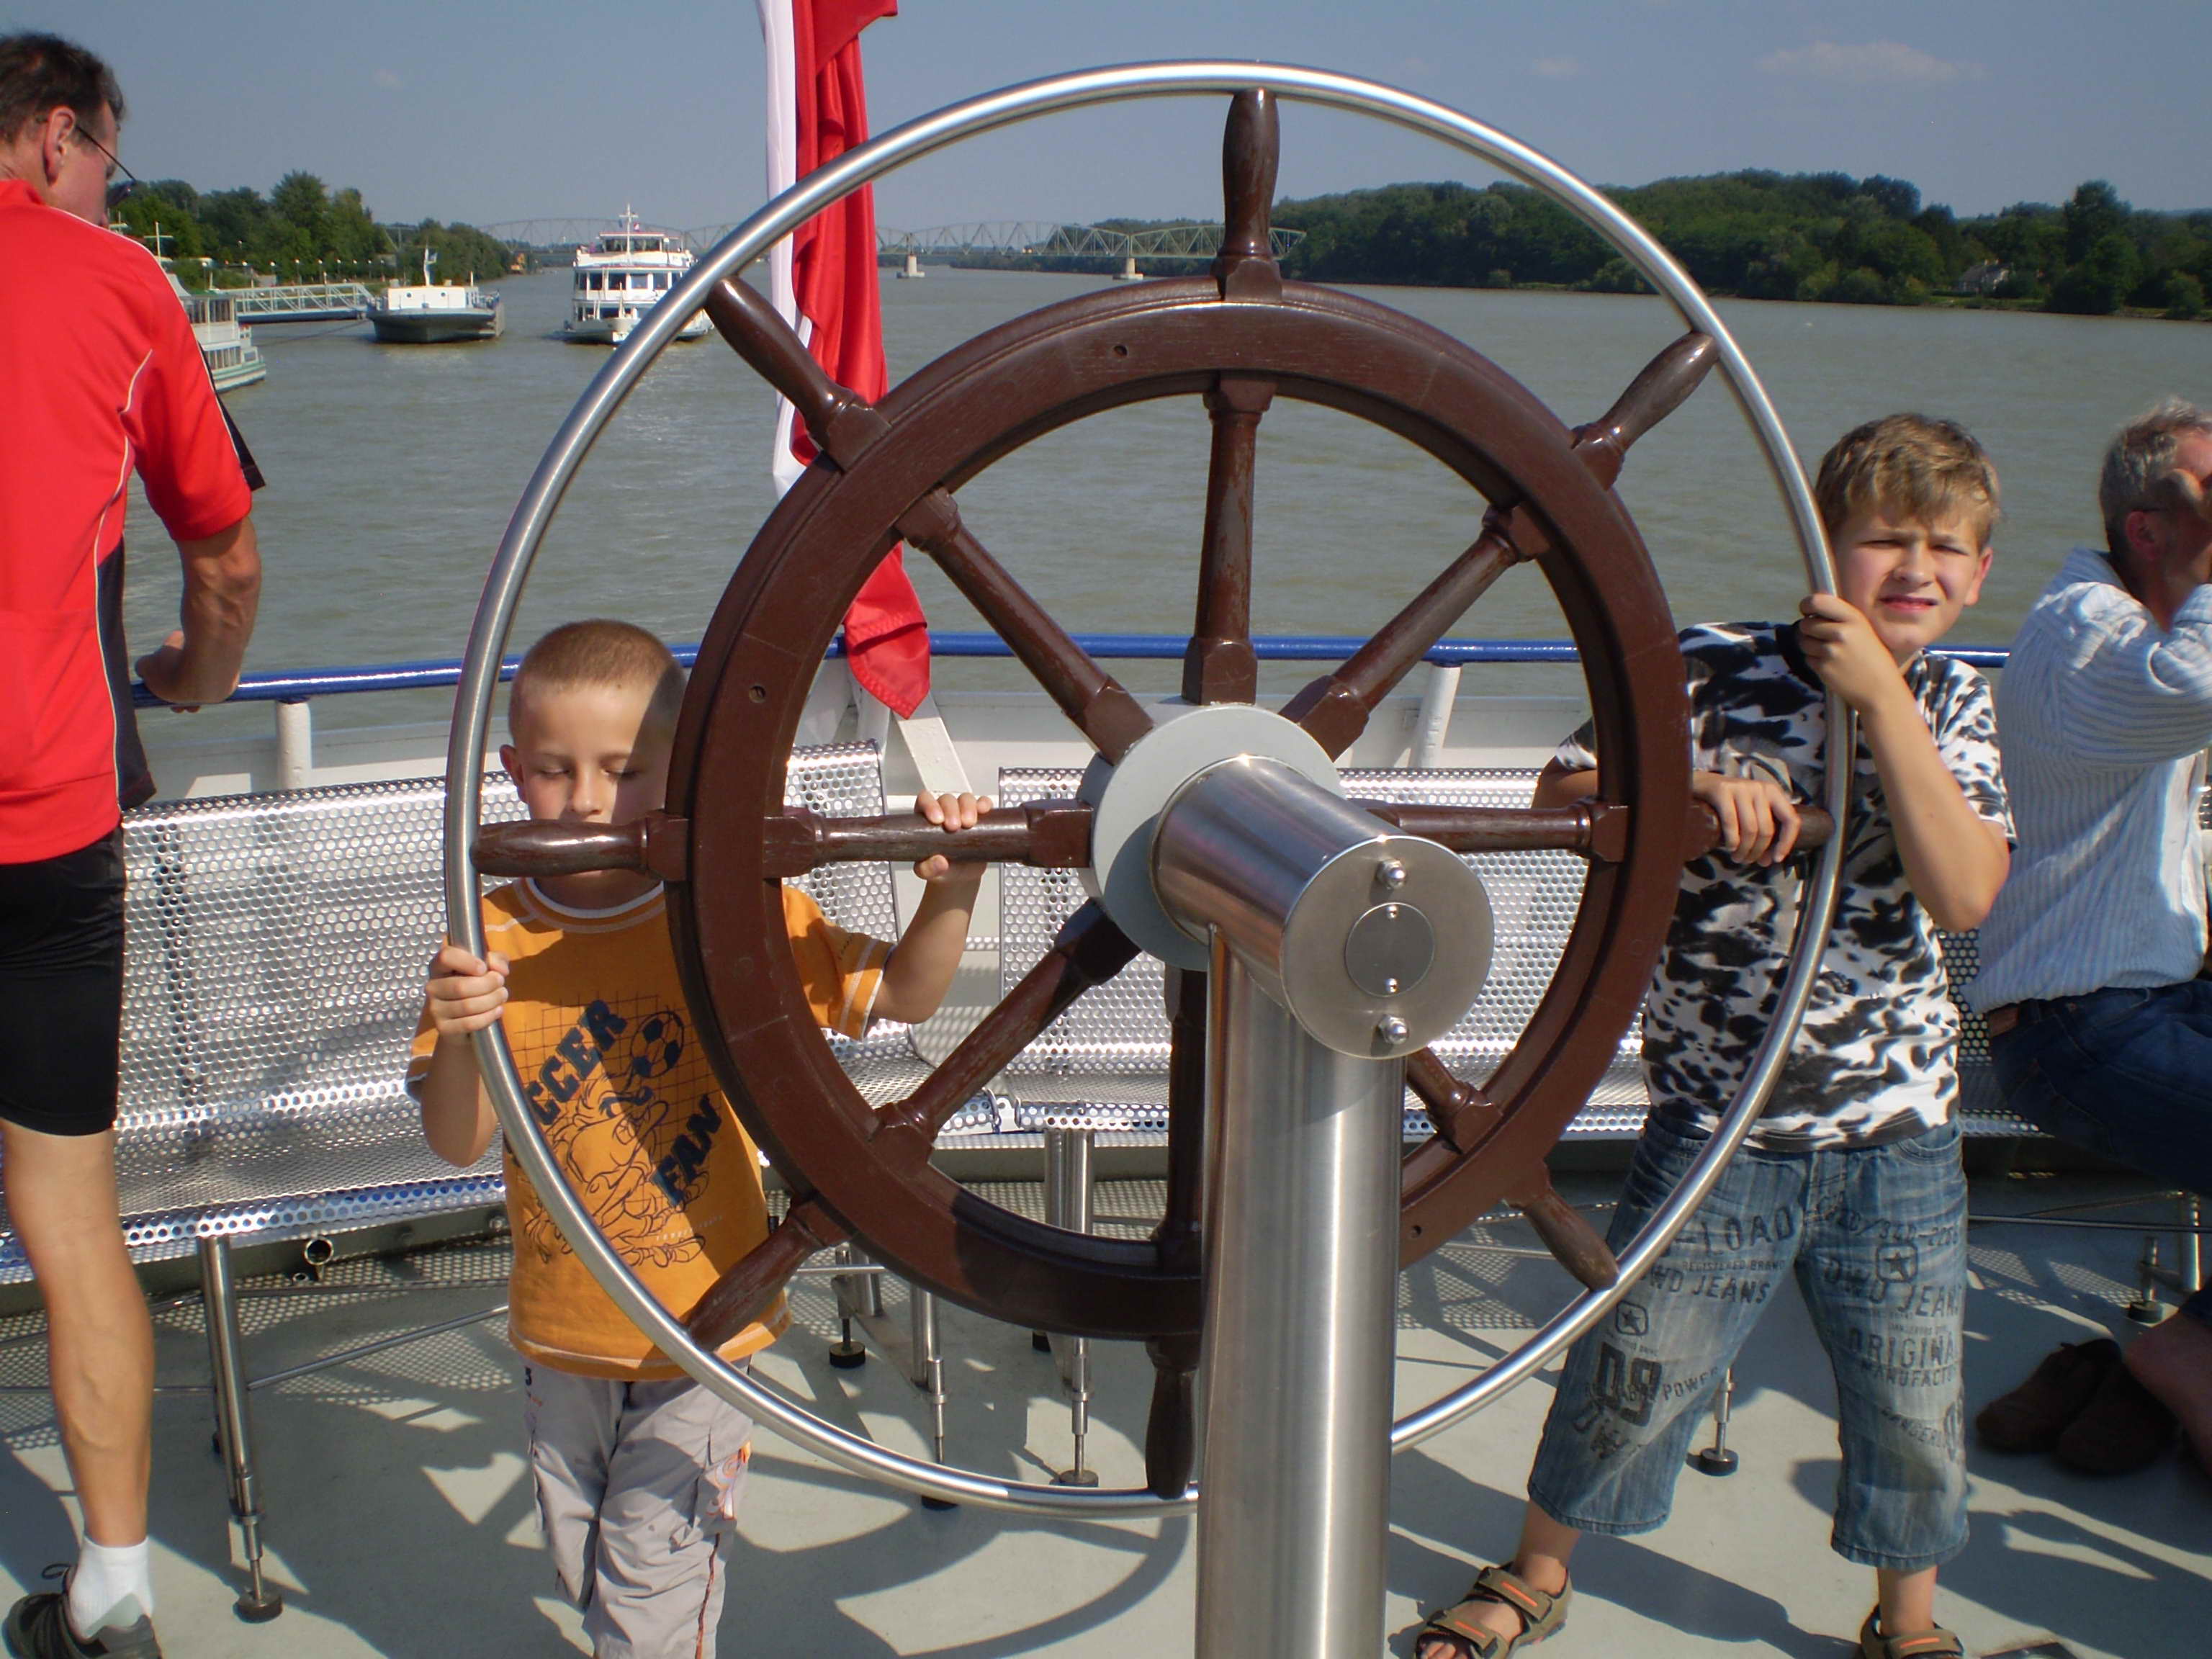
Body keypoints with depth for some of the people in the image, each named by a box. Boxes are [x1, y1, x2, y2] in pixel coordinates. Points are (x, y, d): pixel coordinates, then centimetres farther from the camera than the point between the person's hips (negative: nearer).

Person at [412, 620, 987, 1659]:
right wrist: (457, 1038, -32)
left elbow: (903, 996, -7)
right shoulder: (494, 938, -8)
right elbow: (458, 1142, -11)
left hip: (699, 1331, -3)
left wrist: (947, 900, -25)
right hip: (560, 1333, 3)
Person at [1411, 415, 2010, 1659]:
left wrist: (1880, 697, -20)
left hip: (1900, 1133, 3)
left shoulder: (1949, 703, 2)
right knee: (1633, 1372, 7)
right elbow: (1564, 792, -9)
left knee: (1913, 1401, 15)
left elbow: (1965, 895, -13)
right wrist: (1694, 788, -27)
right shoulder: (1719, 670, -7)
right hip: (1722, 1125, -2)